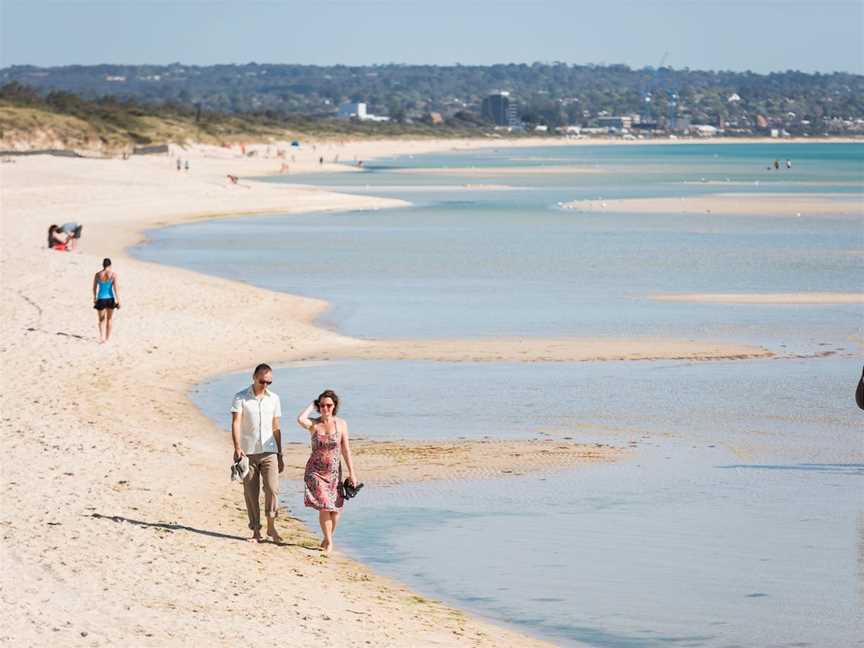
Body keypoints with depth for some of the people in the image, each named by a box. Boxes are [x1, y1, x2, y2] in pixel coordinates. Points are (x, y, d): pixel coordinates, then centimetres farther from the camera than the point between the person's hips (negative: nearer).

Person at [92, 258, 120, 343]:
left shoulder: (98, 275, -4)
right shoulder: (113, 274, -8)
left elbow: (94, 288, 5)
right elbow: (116, 288, -10)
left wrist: (94, 299, 20)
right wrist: (118, 300, -6)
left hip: (101, 299, 0)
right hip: (110, 299, 0)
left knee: (101, 320, 7)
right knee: (109, 319, 19)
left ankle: (102, 337, -16)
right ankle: (107, 338, 28)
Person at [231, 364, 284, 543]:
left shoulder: (274, 399, 10)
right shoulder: (241, 398, -2)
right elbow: (236, 423, -12)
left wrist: (280, 455, 14)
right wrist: (237, 448, -26)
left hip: (269, 451, 2)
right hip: (247, 452, -2)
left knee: (272, 488, -11)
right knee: (251, 493, 2)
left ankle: (271, 526, 2)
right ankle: (256, 531, 9)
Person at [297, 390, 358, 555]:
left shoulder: (341, 424, 0)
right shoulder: (313, 424, -3)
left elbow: (346, 450, 2)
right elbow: (300, 419, -27)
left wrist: (352, 473, -1)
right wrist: (311, 405, -11)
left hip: (334, 471, 2)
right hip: (315, 471, -2)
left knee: (335, 508, 3)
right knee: (324, 506, -11)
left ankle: (328, 539, 26)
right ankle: (329, 542, 3)